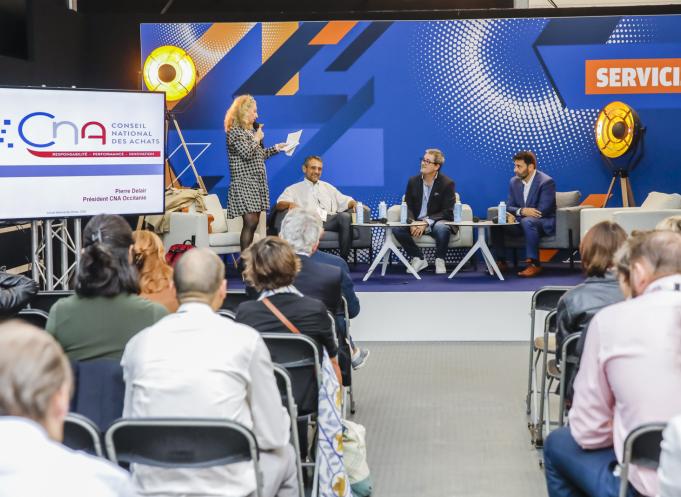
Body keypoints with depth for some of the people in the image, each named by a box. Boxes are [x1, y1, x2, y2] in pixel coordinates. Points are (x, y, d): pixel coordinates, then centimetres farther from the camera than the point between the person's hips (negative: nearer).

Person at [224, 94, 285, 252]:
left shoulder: (250, 130, 20)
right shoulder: (234, 131, -9)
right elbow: (247, 153, -19)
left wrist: (275, 148, 20)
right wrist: (257, 138, -5)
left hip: (257, 182, 9)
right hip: (244, 183, -9)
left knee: (253, 224, 5)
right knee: (250, 222, -16)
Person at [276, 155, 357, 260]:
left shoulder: (328, 187, 33)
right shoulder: (294, 189, 20)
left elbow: (344, 201, 28)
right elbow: (279, 204, 4)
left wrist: (353, 203, 4)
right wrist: (290, 204, -19)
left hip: (329, 219, 3)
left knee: (345, 216, -31)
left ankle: (344, 258, -30)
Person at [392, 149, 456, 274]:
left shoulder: (447, 183, -6)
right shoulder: (413, 181, 5)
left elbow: (447, 212, -11)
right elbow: (407, 206, 6)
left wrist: (426, 222, -23)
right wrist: (412, 222, -18)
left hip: (436, 222, -3)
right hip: (416, 222, 3)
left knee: (442, 229, -39)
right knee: (397, 229, -26)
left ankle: (439, 260, -11)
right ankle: (418, 259, -8)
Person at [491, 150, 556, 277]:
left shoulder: (546, 182, -15)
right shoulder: (514, 181, 6)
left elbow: (542, 210, -22)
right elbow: (509, 206, 3)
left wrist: (516, 214, -22)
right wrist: (521, 211, -23)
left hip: (544, 222, -6)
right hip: (521, 222, 6)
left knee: (527, 222, -39)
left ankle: (534, 264, -35)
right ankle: (501, 262, -7)